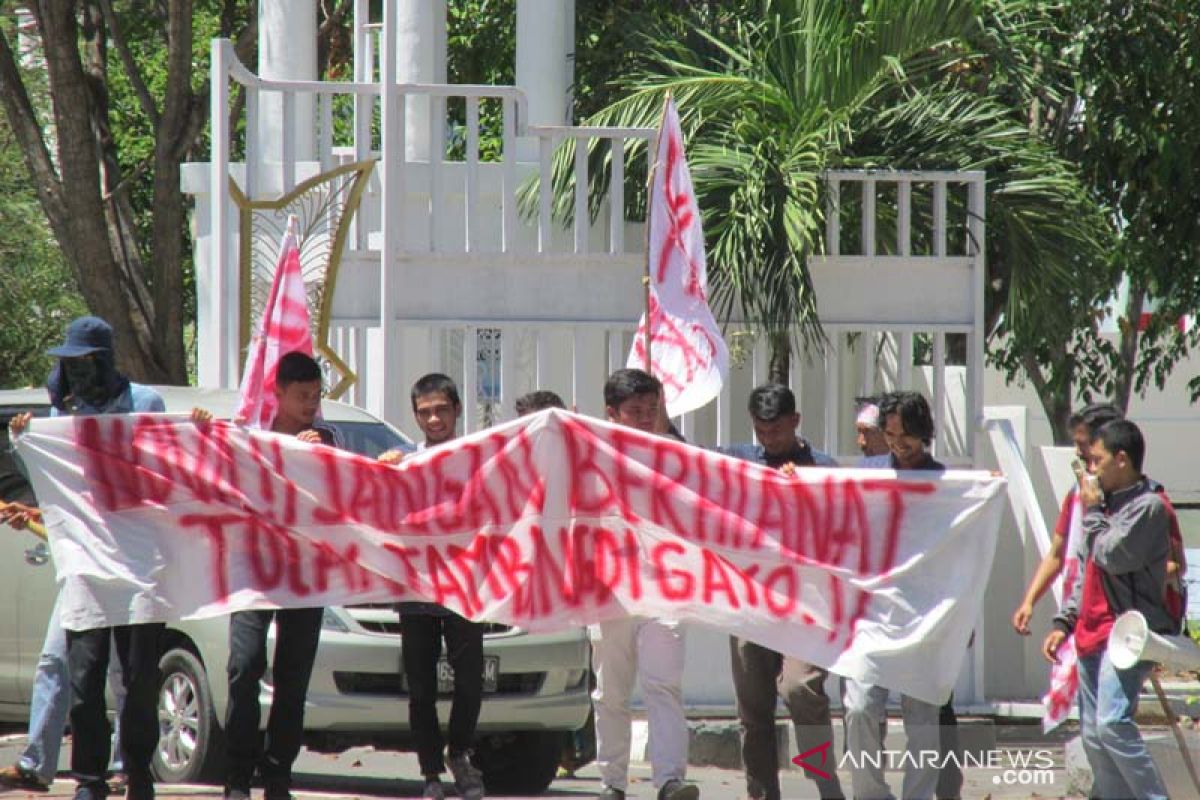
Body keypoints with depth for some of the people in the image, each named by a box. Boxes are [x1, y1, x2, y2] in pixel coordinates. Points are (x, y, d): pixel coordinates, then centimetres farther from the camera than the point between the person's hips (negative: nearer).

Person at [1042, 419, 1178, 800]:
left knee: (1112, 724, -23)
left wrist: (1092, 513, -4)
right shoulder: (1110, 503, 18)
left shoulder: (1148, 507, -10)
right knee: (1093, 736, 7)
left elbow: (1112, 557, -18)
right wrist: (1065, 622, 17)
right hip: (1094, 633, 10)